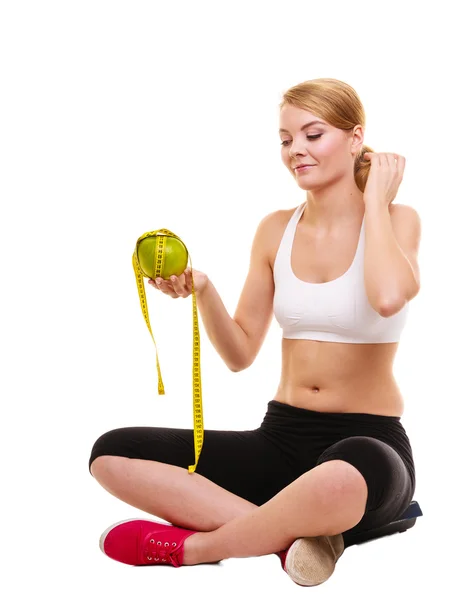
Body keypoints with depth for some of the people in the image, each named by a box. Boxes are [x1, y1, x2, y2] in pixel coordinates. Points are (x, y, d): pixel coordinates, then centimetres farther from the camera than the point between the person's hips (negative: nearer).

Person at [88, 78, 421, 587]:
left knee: (342, 482, -45)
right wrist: (201, 291, -7)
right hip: (283, 437, 5)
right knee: (111, 454, -12)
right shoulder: (275, 230, 8)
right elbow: (239, 353, 11)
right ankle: (291, 536, -21)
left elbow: (388, 296, -29)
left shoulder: (396, 220, -4)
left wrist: (375, 199, -13)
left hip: (369, 442, -5)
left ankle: (190, 546, -17)